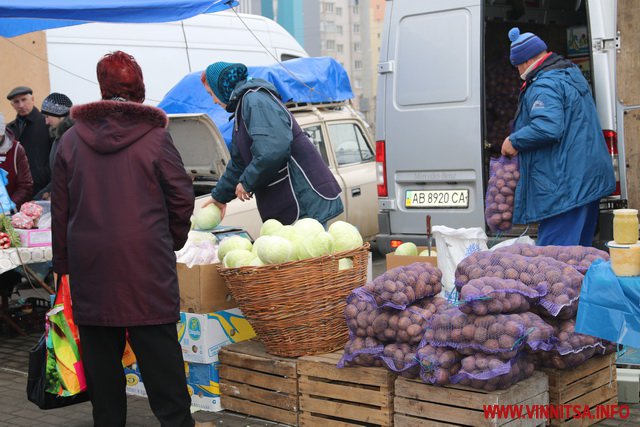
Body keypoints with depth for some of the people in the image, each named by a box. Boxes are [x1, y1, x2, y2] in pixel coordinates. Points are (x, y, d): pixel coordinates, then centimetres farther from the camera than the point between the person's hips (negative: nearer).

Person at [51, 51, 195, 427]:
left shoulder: (72, 139, 3)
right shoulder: (155, 136, -5)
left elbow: (60, 209, 7)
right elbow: (183, 197, -2)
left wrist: (63, 263, 14)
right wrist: (174, 240, 14)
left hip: (89, 266, 3)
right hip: (146, 265, -2)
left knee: (101, 353, 11)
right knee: (158, 349, 3)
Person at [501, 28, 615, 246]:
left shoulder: (543, 86, -16)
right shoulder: (572, 73, 18)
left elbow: (547, 128, -29)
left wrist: (514, 141, -14)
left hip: (564, 185, -11)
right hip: (590, 181, 11)